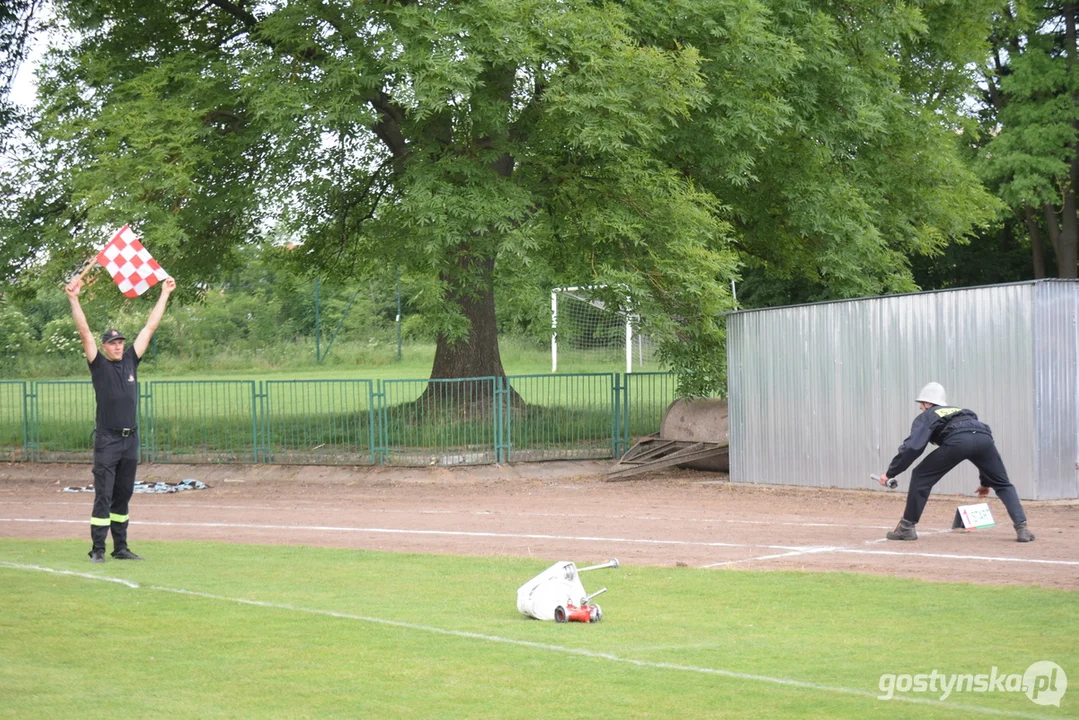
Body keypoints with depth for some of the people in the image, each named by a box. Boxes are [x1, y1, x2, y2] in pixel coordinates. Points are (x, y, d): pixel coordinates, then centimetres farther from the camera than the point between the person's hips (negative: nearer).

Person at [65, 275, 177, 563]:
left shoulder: (131, 361, 11)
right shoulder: (99, 365, 0)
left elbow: (150, 327, 13)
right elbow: (84, 331, -8)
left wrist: (165, 294, 14)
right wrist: (74, 299, -16)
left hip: (131, 439, 5)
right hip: (107, 439, -5)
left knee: (123, 496, 10)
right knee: (103, 497, -6)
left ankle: (121, 548, 15)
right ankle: (98, 549, -5)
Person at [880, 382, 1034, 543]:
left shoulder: (926, 417, 29)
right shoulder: (961, 411, 45)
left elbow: (912, 447, 13)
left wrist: (890, 473, 17)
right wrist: (986, 481, 47)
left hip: (957, 440, -4)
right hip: (984, 437, 4)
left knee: (921, 477, 14)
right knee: (1003, 485, 22)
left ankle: (906, 527, 13)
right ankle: (1021, 528, 5)